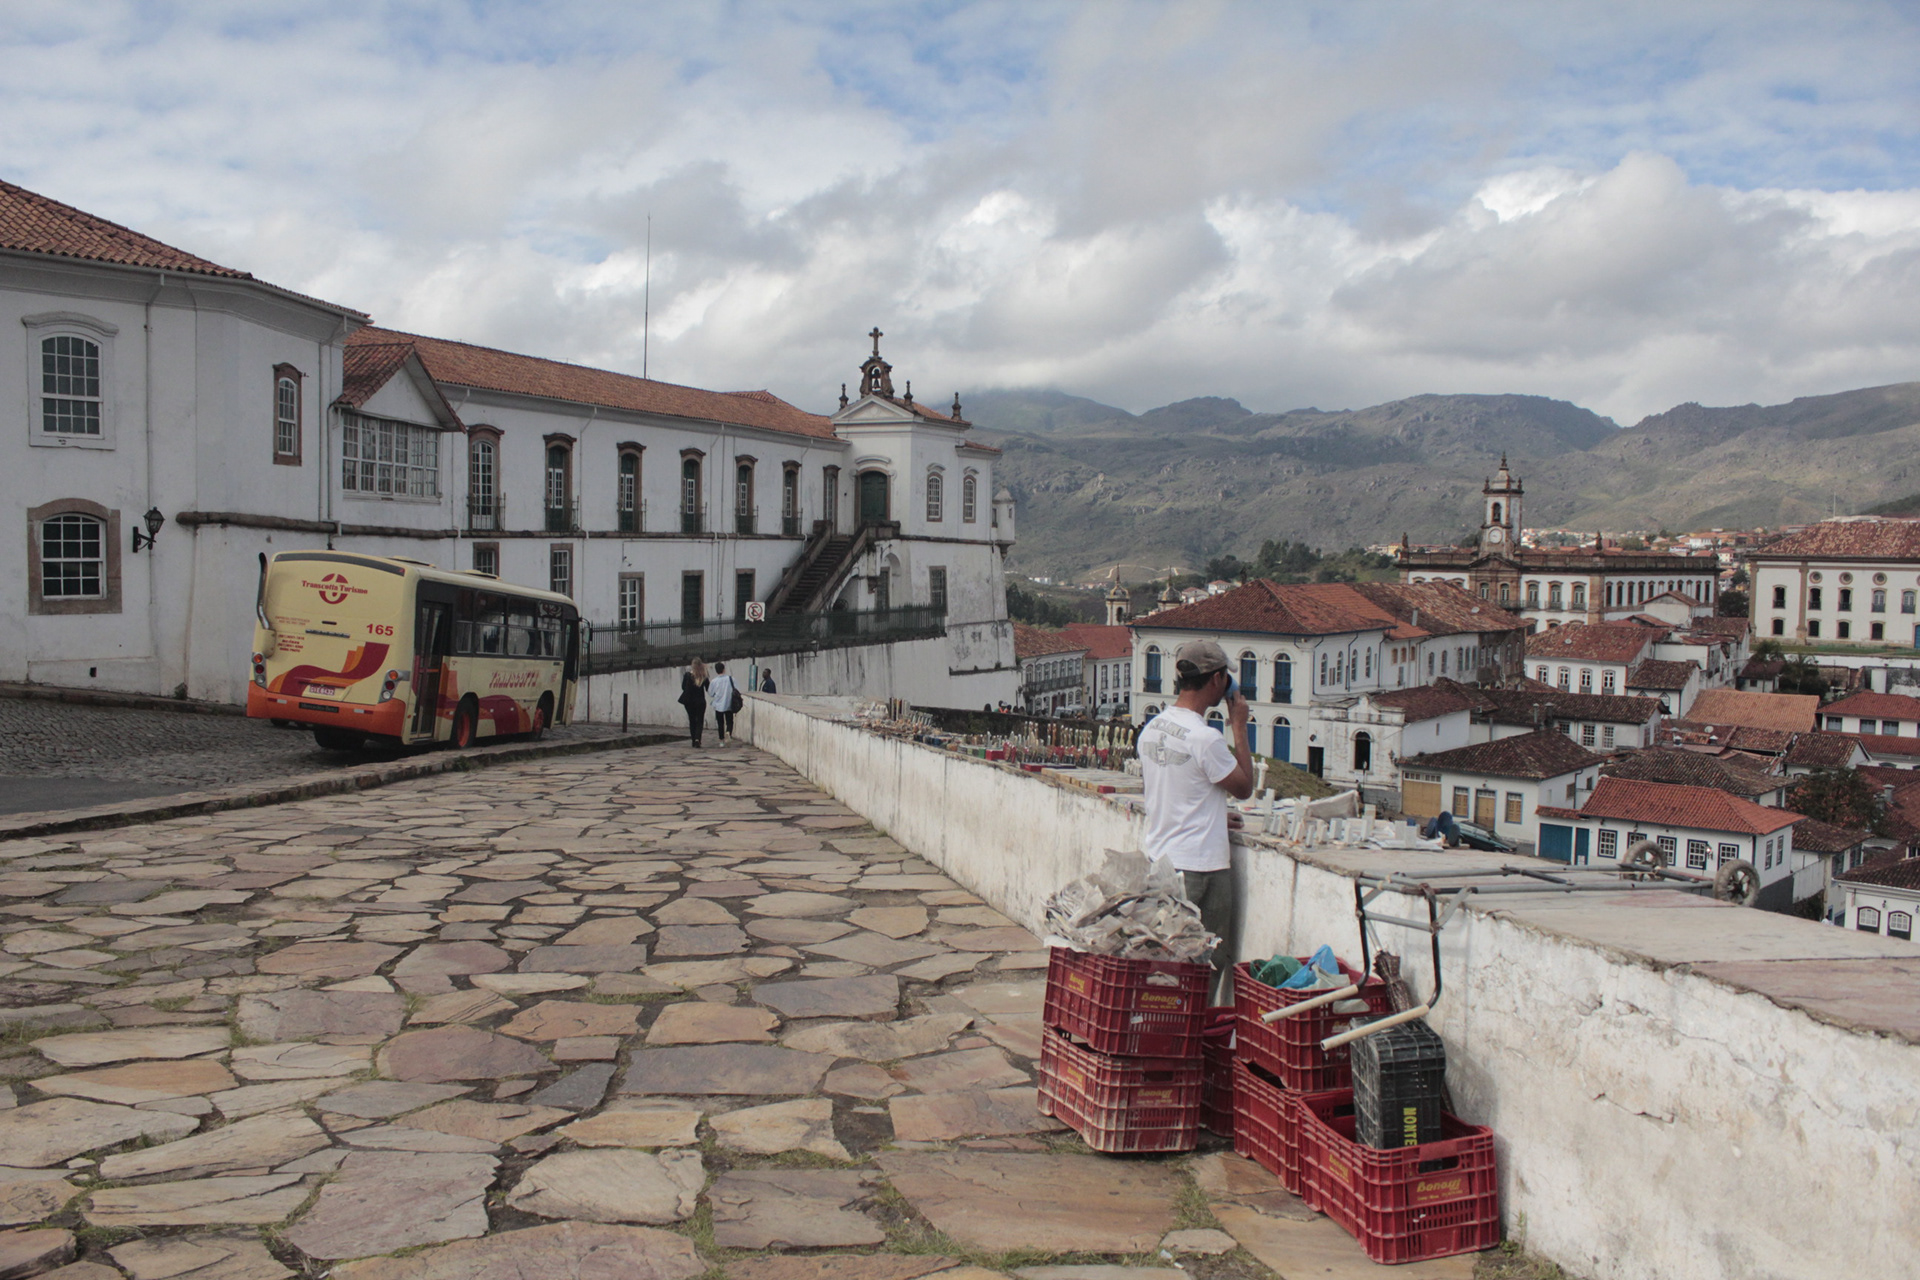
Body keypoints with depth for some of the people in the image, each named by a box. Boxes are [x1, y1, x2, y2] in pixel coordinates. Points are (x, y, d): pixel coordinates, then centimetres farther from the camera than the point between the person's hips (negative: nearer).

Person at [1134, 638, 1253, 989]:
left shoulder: (1151, 730, 7)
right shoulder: (1205, 739, -18)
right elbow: (1244, 788, -5)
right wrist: (1239, 728, -1)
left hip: (1157, 858, 8)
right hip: (1201, 866, -8)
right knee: (1209, 966, 1)